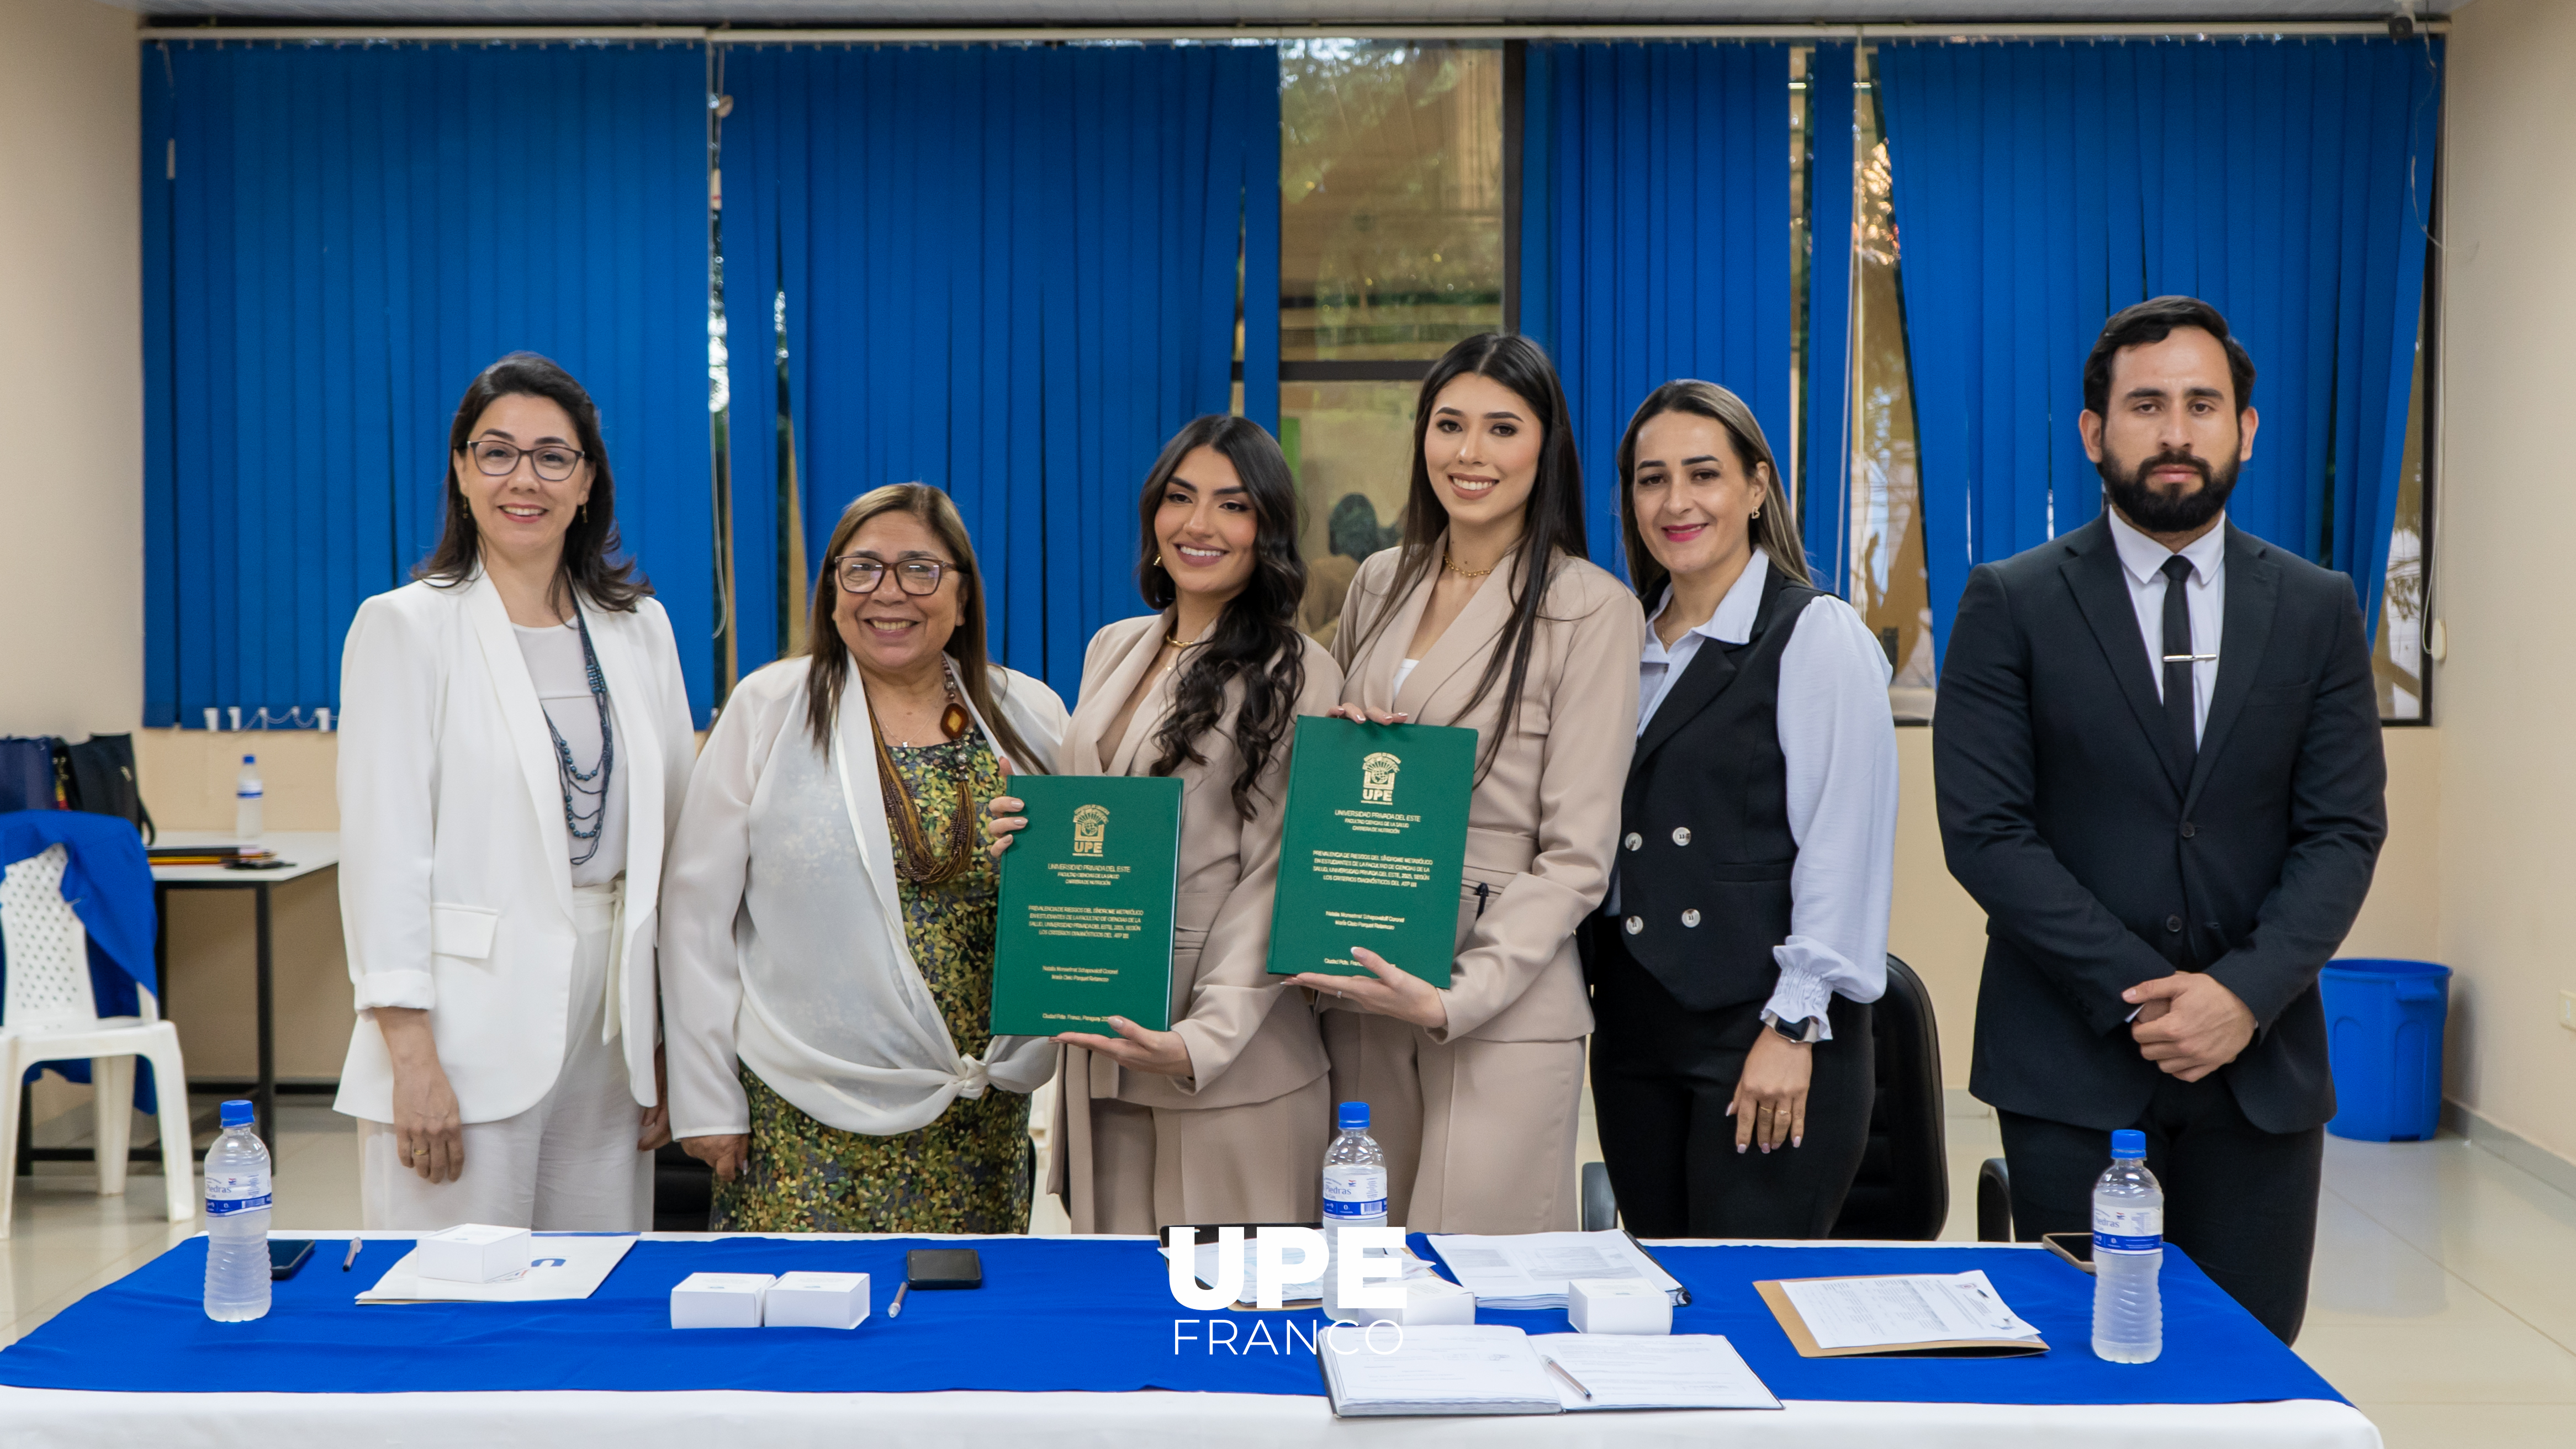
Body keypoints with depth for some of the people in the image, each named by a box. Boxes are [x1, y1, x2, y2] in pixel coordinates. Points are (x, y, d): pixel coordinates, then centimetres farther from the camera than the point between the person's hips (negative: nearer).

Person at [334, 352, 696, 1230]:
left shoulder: (640, 630, 10)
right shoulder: (405, 628, -3)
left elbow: (670, 840, 12)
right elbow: (384, 851, -8)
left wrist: (670, 1041, 8)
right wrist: (412, 1056, -14)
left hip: (609, 1021, 5)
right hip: (472, 1019, -4)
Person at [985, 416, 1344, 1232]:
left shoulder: (1298, 676, -6)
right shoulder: (1113, 650, 13)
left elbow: (1276, 877, -11)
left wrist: (1203, 1040, -22)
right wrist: (1022, 839, 0)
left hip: (1233, 1059, -5)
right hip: (1098, 1043, 6)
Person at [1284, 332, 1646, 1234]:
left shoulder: (1590, 610, -6)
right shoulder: (1379, 583, 12)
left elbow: (1577, 855, -9)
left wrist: (1456, 998, -18)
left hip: (1503, 1001, -5)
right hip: (1357, 988, 5)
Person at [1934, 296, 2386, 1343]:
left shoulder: (2318, 610, 8)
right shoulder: (2011, 605, 0)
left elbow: (2344, 831, 3)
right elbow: (1985, 832, -7)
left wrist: (2244, 994, -12)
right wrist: (2142, 998, -13)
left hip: (2261, 1066, 2)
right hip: (2073, 1069, -2)